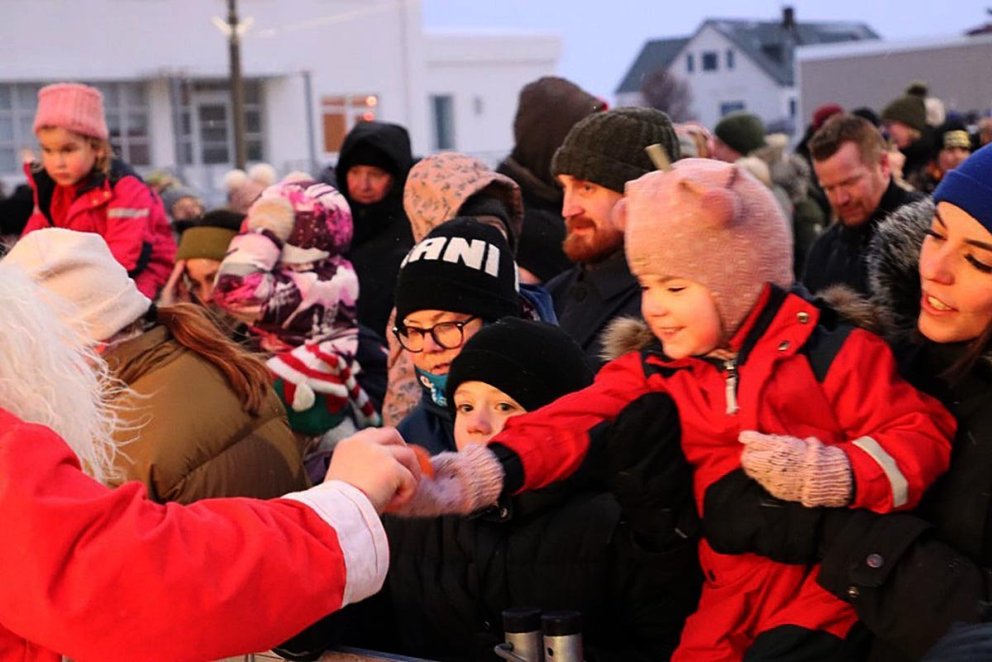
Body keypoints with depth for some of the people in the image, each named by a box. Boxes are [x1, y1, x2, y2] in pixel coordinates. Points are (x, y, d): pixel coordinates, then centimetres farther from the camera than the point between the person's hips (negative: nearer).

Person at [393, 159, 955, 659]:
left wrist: (833, 476, -22)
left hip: (828, 576, -4)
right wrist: (483, 473, -25)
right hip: (733, 592, 4)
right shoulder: (656, 373, 7)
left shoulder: (830, 352, -3)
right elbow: (574, 423, -9)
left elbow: (920, 437, -5)